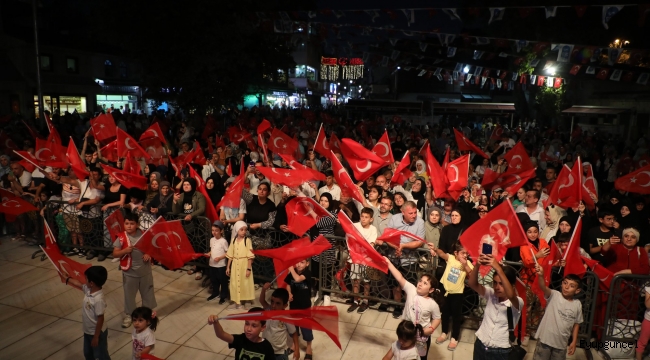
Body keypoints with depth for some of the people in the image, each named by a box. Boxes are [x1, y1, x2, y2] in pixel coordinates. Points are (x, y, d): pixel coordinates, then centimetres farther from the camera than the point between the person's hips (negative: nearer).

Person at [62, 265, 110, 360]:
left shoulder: (98, 299, -35)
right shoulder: (88, 290, -9)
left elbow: (100, 319, -28)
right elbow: (78, 284, 14)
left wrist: (96, 337, -20)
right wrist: (66, 277, 26)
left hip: (98, 333, -9)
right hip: (88, 331, 9)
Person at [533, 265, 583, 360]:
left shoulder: (577, 305, -1)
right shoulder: (554, 295, -11)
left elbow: (576, 324, 9)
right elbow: (543, 288, -33)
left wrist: (574, 342, 7)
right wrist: (540, 276, -53)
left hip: (561, 343, 3)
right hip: (545, 339, -3)